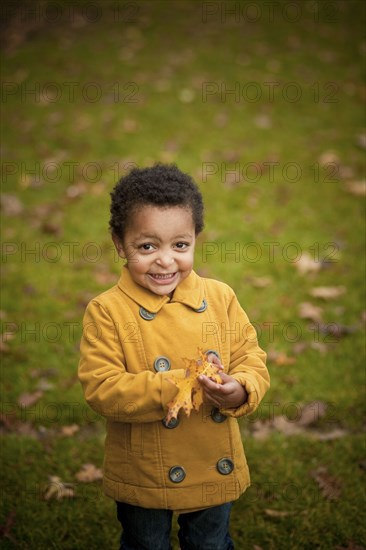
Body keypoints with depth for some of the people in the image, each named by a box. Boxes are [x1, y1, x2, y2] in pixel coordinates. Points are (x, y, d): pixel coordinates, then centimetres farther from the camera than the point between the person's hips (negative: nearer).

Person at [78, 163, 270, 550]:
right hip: (143, 477, -2)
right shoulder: (106, 312, -17)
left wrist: (240, 390, -25)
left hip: (216, 471, 3)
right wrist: (179, 385, -31)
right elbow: (101, 389, -22)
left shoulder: (220, 298, -7)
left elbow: (251, 358, -2)